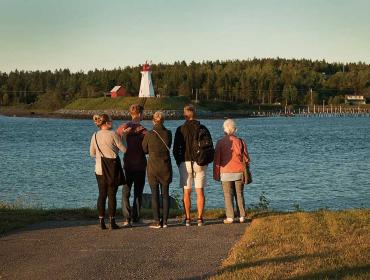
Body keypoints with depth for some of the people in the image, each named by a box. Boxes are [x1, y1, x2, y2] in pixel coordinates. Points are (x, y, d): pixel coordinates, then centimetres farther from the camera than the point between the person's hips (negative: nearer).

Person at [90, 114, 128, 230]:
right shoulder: (113, 135, -10)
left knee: (102, 194, 8)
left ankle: (102, 221, 5)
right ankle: (112, 221, 2)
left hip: (100, 169, 4)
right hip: (113, 168, -4)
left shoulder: (95, 136, 3)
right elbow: (124, 149, -4)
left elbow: (92, 153, 11)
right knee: (112, 195, 1)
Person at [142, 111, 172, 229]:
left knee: (155, 194, 4)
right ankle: (164, 221, 8)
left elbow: (144, 150, 4)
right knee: (165, 193, 8)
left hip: (153, 167, -2)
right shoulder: (168, 133, -4)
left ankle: (157, 221, 3)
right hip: (166, 167, 2)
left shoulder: (149, 135, -10)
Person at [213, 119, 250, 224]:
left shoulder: (220, 142, -6)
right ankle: (242, 216, 10)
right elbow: (246, 158, 3)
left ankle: (230, 217, -1)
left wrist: (216, 174, 4)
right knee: (239, 194, 10)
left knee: (228, 195, 2)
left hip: (226, 172, -2)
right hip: (239, 172, 2)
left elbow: (217, 159, -4)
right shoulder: (240, 141, -1)